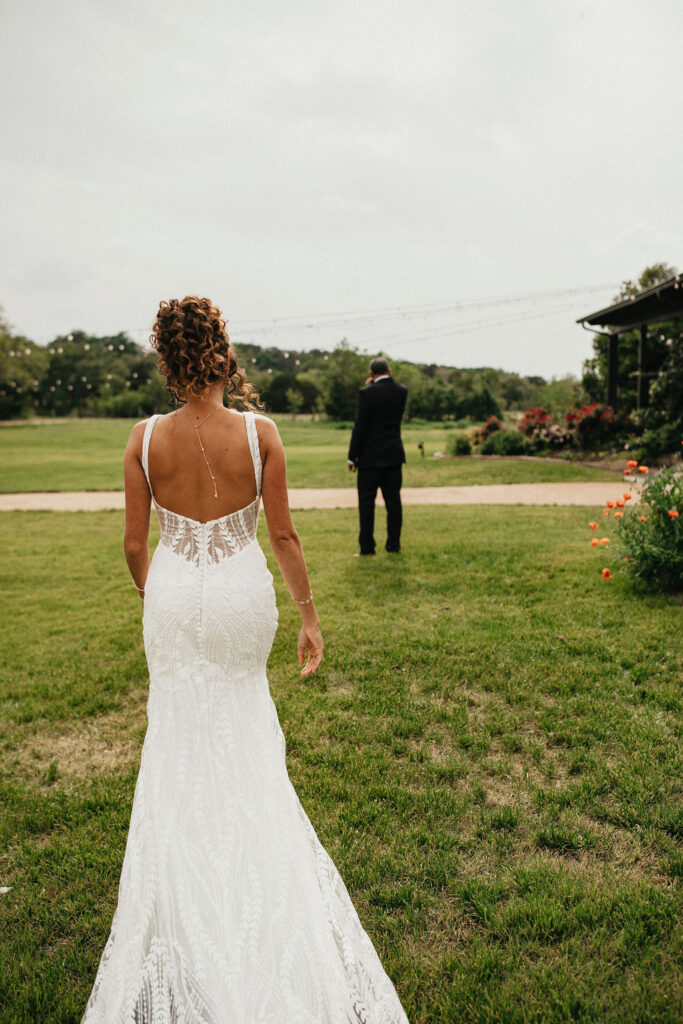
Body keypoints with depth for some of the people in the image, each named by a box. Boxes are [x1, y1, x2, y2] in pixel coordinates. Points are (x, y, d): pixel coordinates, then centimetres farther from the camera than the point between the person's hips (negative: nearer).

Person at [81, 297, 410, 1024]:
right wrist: (308, 614, 1)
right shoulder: (260, 432, -13)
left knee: (181, 727, 20)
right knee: (243, 712, 27)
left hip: (175, 595, 1)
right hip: (243, 592, 0)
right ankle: (247, 826, 49)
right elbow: (283, 534, -9)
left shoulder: (146, 438, -10)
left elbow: (135, 544, -5)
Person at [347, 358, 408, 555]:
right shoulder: (402, 391, 4)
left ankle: (367, 545, 4)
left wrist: (352, 457, -5)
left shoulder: (367, 393, -12)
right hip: (394, 455, 5)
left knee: (366, 502, 2)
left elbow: (360, 427, -13)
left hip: (371, 457, -5)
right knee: (393, 500, 9)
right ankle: (394, 543, 13)